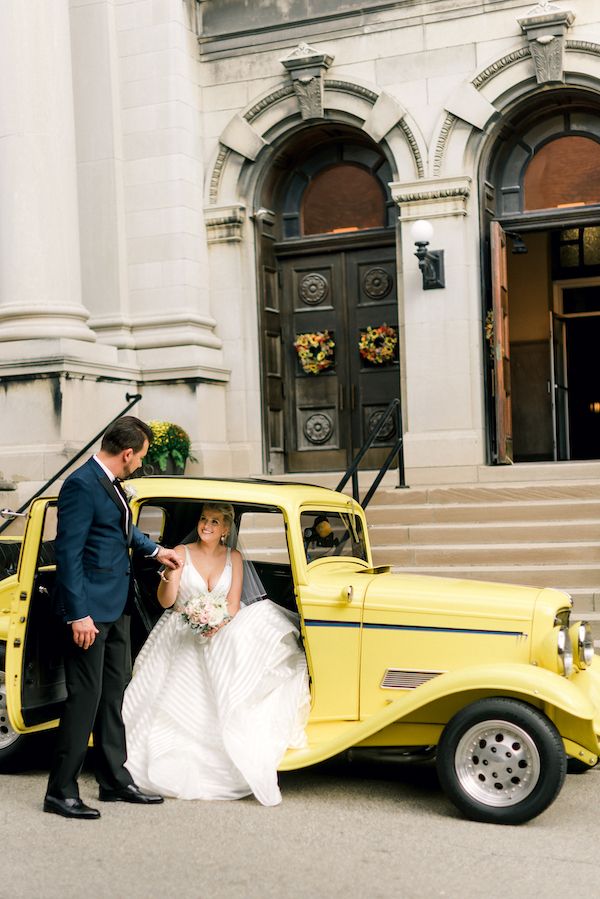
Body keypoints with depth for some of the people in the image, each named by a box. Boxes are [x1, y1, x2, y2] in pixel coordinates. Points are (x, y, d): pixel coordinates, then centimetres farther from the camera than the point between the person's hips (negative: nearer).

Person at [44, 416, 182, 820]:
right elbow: (68, 553, -20)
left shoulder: (112, 484, 10)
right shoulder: (82, 485, -18)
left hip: (116, 608, 10)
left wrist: (155, 550, 40)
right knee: (85, 697, -4)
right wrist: (78, 614, -22)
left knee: (114, 693, 15)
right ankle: (61, 791, 6)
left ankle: (115, 780, 25)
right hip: (90, 611, -10)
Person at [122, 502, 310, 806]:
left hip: (220, 635, 1)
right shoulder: (182, 553, 0)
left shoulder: (233, 558, 7)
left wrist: (220, 624, -23)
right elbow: (165, 601, -5)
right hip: (181, 638, -1)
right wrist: (171, 572, -24)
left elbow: (233, 604, -1)